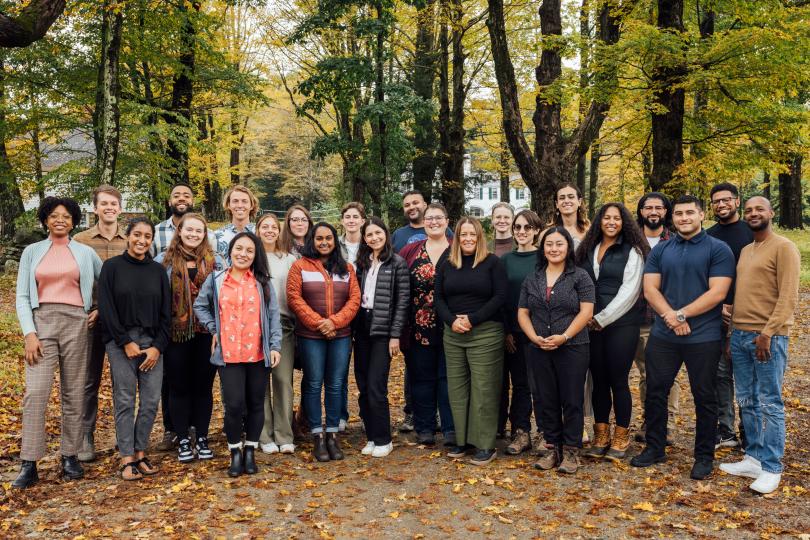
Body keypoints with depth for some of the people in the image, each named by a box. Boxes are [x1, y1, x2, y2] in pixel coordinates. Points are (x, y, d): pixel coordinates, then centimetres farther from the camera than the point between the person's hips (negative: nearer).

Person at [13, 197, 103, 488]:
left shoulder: (85, 253, 10)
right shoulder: (32, 252, 10)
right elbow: (22, 297, 5)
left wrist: (100, 310, 5)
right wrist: (29, 333, -6)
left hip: (75, 323, 1)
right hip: (41, 322, 0)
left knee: (73, 393, 4)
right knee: (35, 392, -10)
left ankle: (70, 456, 13)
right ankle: (29, 464, -5)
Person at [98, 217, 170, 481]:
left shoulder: (158, 270, 9)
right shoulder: (112, 267, 2)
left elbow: (166, 312, 8)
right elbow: (106, 309, -3)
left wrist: (158, 346, -1)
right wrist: (126, 342, -9)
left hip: (153, 343, 3)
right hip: (121, 342, -3)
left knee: (151, 400, 1)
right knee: (125, 400, -1)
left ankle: (140, 452, 15)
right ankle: (127, 459, 7)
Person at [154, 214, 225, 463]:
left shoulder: (215, 261, 6)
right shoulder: (164, 261, 3)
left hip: (206, 332, 1)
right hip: (176, 333, -1)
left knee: (203, 386, 8)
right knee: (179, 386, 7)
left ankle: (202, 438, 20)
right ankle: (183, 440, 18)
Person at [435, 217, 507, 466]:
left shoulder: (492, 262, -1)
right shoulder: (446, 266, 11)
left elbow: (500, 297, -8)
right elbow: (438, 298, 8)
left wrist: (472, 319, -14)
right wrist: (451, 320, -10)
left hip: (485, 333, -4)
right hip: (452, 334, 5)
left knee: (483, 389, -3)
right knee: (457, 388, 7)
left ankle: (485, 445, 5)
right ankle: (462, 439, 19)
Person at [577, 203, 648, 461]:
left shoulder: (632, 251, -2)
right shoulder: (588, 250, 13)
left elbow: (628, 291, -9)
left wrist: (602, 318, -12)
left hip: (621, 324, -4)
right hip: (591, 324, 4)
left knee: (618, 380, 0)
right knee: (598, 380, 8)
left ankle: (621, 438, 13)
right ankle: (600, 436, 18)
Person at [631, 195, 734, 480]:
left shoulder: (719, 250, -3)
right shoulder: (660, 250, 8)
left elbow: (717, 293, -12)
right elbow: (650, 289, 0)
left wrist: (682, 314, -17)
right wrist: (671, 317, -15)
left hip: (703, 337, -3)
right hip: (662, 336, 4)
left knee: (704, 397, 7)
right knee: (655, 391, 9)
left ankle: (704, 456, 22)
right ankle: (654, 448, 25)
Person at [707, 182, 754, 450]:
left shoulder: (752, 233, 2)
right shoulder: (709, 236, 10)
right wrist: (718, 306, -2)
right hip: (717, 315, 3)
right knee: (721, 372, 5)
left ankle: (749, 430, 15)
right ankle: (726, 430, 14)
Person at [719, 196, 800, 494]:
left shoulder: (784, 247, -6)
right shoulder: (745, 250, 17)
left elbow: (788, 298, -13)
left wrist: (767, 333, -19)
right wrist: (734, 329, 13)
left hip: (768, 338, -7)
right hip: (739, 335, 7)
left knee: (769, 403, -2)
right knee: (747, 401, 11)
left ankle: (772, 468, 6)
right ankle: (754, 458, 21)